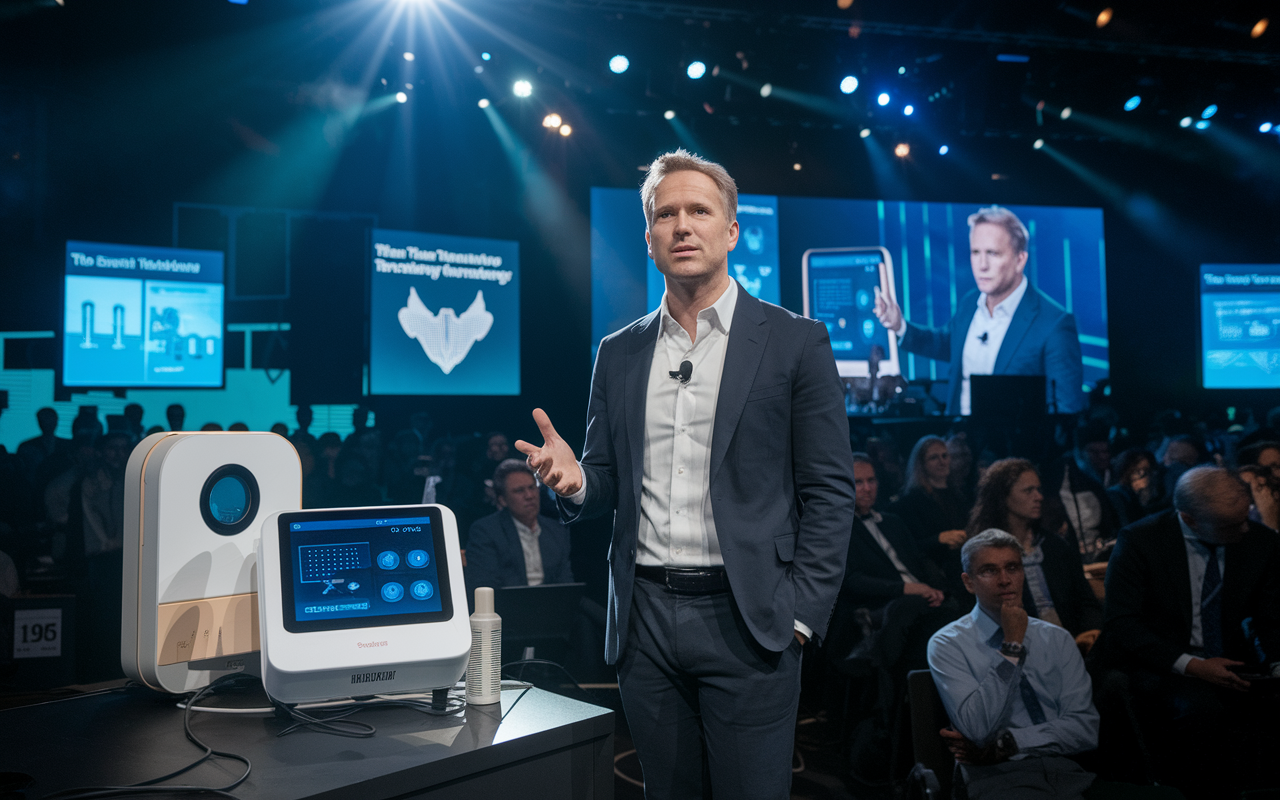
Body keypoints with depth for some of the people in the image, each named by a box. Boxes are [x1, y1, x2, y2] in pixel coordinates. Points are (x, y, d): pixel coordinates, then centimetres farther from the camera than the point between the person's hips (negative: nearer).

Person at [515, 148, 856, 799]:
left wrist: (800, 615, -10)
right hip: (645, 618, 4)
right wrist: (573, 480, -9)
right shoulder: (618, 353, 10)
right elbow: (607, 485, 13)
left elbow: (829, 493, -3)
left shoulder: (795, 342, -1)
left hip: (745, 621, -3)